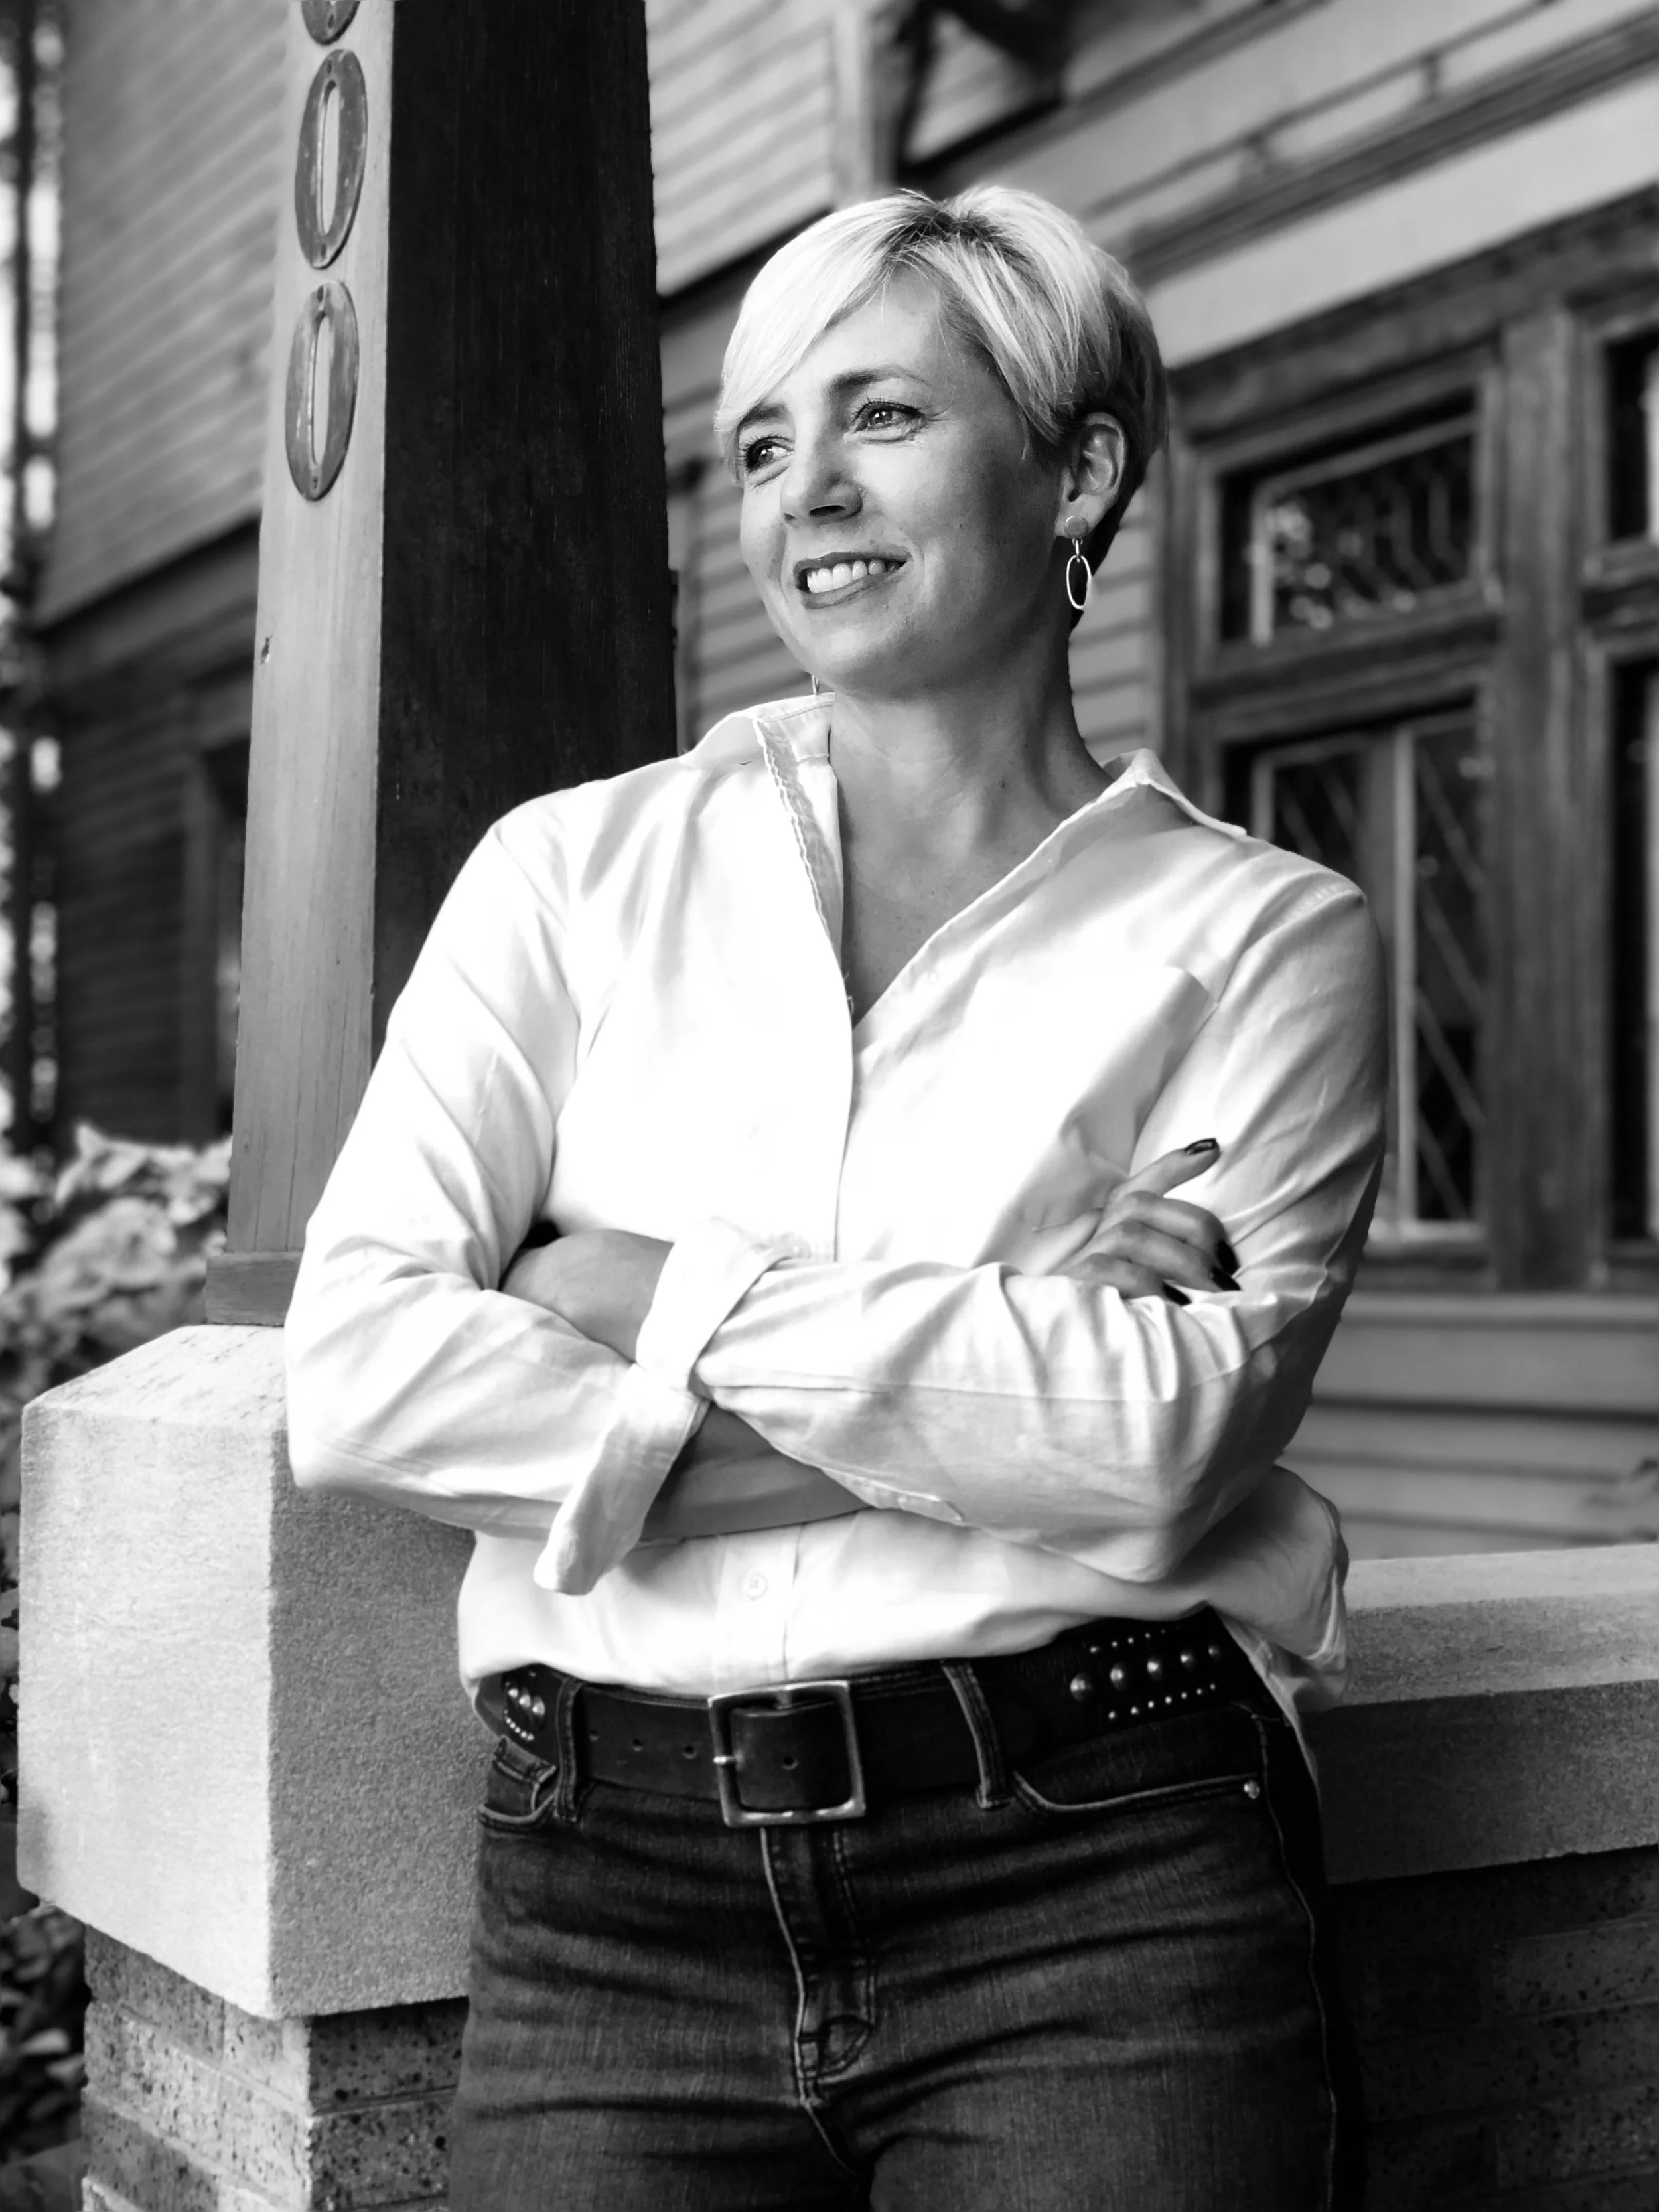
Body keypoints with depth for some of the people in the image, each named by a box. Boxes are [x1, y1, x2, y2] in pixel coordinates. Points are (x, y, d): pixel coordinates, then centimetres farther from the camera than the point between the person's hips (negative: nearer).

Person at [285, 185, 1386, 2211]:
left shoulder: (1261, 935, 4)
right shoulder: (579, 869, 7)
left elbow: (1177, 1437, -11)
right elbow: (355, 1374, -7)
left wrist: (670, 1294, -9)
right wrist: (993, 1424, -11)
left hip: (1103, 1900, -1)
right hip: (614, 1906, 1)